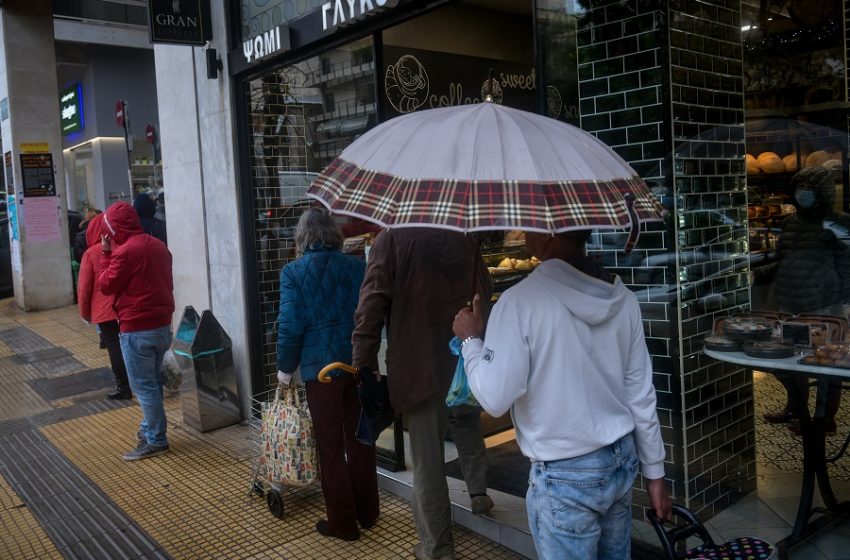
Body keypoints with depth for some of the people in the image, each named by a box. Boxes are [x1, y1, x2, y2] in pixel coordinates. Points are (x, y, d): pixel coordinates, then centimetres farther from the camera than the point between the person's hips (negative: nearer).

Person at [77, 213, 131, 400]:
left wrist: (85, 312, 6)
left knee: (114, 347, 1)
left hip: (105, 310, -4)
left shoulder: (91, 253, -8)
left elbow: (84, 286, -5)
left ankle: (123, 388, 4)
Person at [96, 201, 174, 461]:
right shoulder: (158, 245, 9)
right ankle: (149, 428, 32)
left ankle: (155, 441, 6)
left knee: (144, 386, 0)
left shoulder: (125, 251, -17)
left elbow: (106, 285, -6)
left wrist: (105, 253, -1)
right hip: (163, 325, 9)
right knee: (152, 382, 19)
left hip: (137, 330, -8)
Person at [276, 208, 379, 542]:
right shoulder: (357, 266, 3)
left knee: (331, 446, 9)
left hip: (321, 366, -3)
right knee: (360, 440, 16)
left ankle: (343, 523, 18)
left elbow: (291, 325, -9)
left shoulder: (294, 272, -5)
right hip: (360, 363, 4)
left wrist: (285, 367, 4)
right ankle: (367, 513, 30)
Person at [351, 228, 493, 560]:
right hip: (467, 360, 5)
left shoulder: (391, 239, -8)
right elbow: (485, 297, 11)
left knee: (427, 461, 4)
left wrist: (363, 364, -12)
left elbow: (372, 305, -16)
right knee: (468, 428, 33)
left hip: (419, 366, -4)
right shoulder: (464, 240, 4)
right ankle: (478, 492, 41)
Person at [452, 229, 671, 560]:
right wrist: (654, 472, 13)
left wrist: (471, 340, -2)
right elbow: (641, 396, 3)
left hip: (565, 475, -6)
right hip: (622, 460, 6)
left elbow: (495, 399, -18)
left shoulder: (520, 301, -20)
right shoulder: (623, 298, -2)